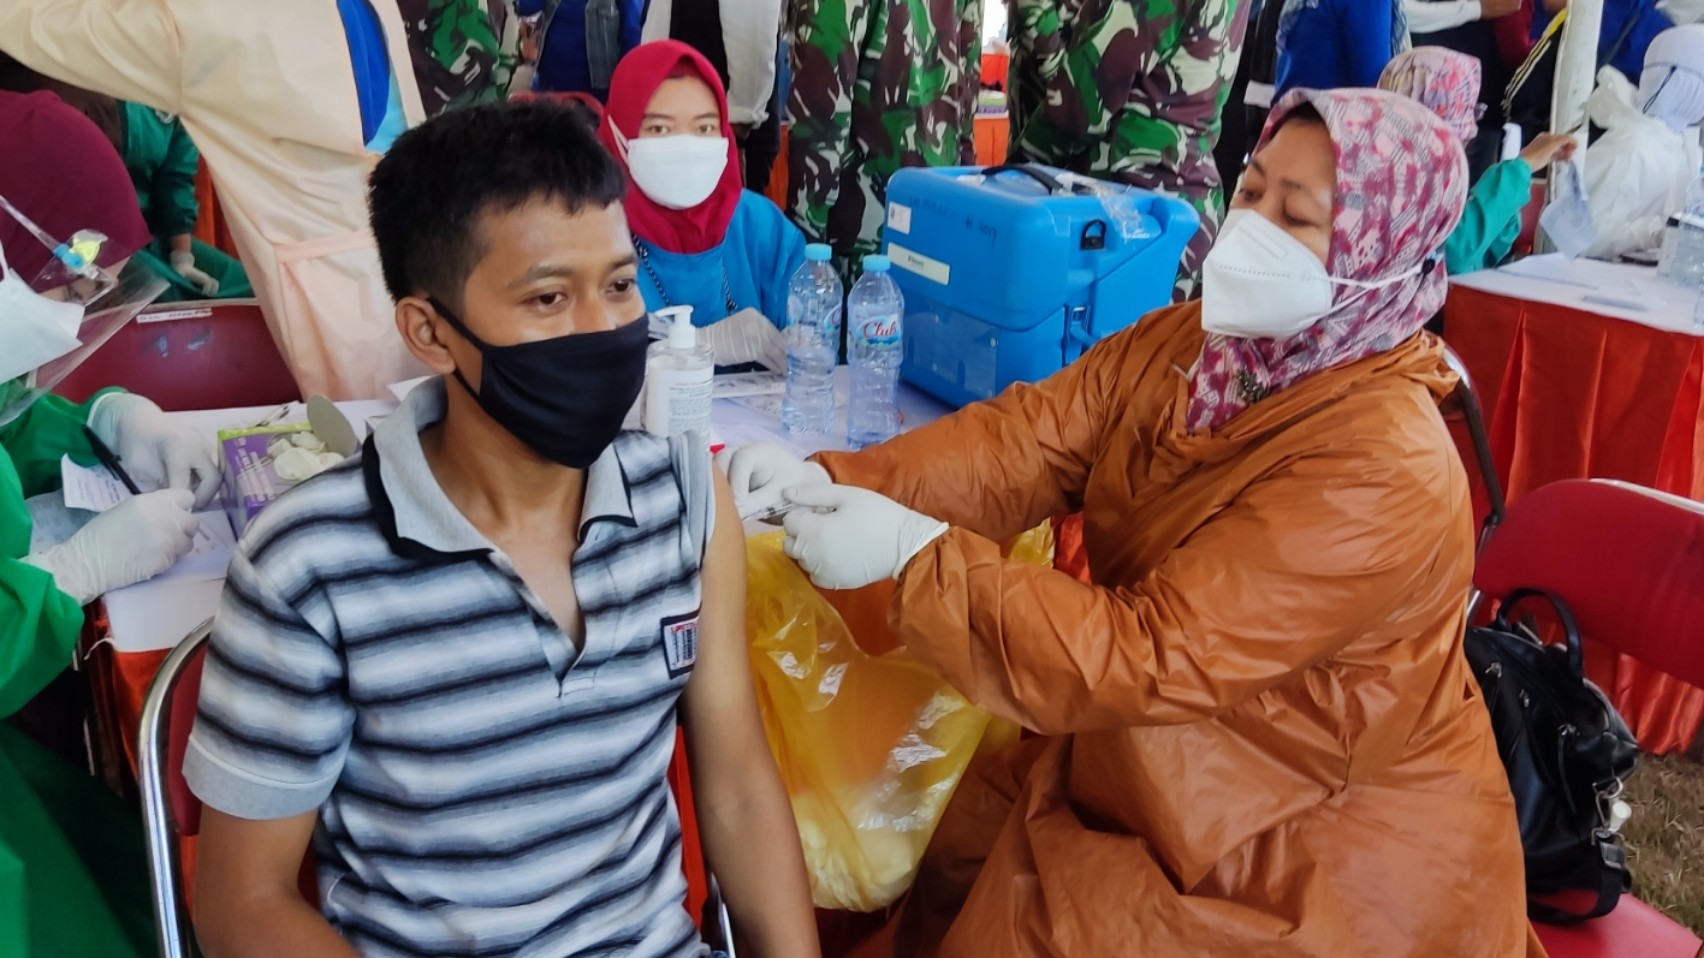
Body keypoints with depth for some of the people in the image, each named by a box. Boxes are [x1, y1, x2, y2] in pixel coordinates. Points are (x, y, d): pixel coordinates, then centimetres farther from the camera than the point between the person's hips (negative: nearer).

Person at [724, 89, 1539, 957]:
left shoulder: (1378, 473, -28)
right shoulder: (1185, 343, -3)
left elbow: (1150, 657, -31)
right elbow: (1023, 443, -11)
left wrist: (913, 551, -32)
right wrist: (833, 480, -26)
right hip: (1165, 769, 7)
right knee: (935, 848, 7)